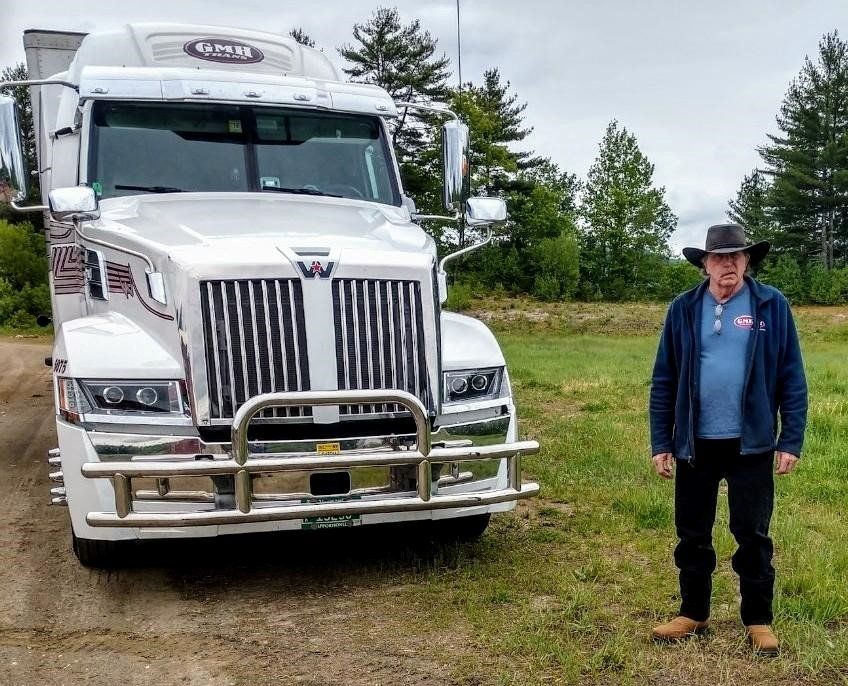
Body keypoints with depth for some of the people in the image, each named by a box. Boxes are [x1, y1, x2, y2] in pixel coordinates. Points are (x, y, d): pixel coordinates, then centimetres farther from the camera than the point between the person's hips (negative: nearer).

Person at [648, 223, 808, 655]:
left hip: (751, 444, -2)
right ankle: (693, 613, 28)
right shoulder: (683, 309, 1)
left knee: (753, 535, 8)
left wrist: (791, 441, -6)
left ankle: (758, 620, 23)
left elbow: (792, 379, -1)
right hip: (694, 443, 2)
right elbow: (663, 382, 3)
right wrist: (661, 443, 0)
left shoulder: (772, 306, -3)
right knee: (692, 534, 12)